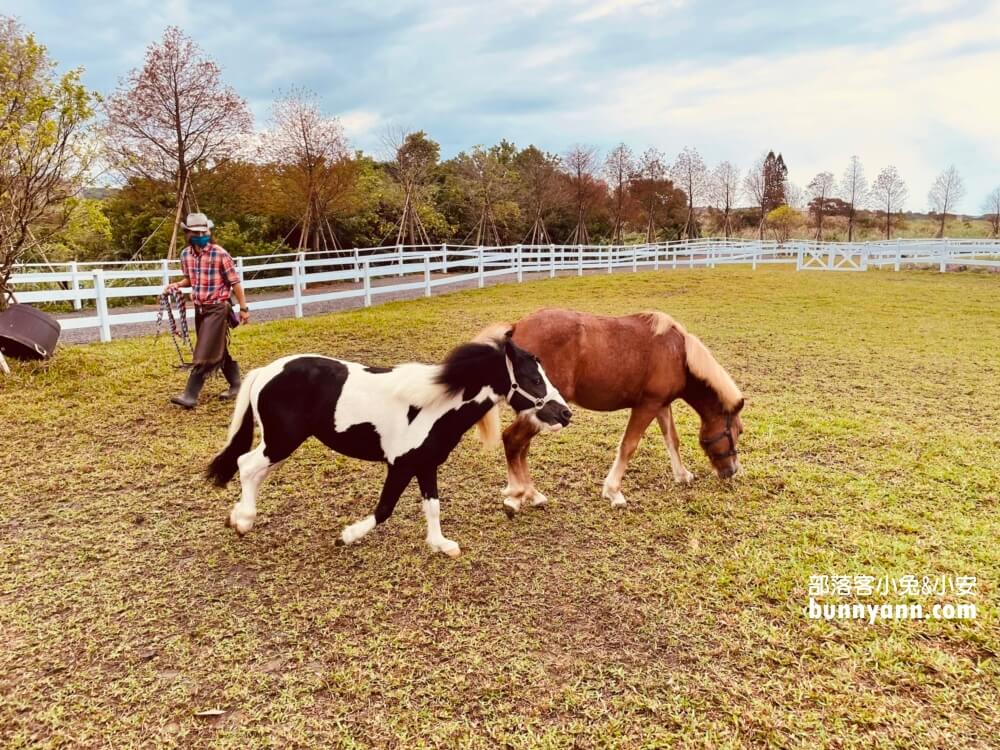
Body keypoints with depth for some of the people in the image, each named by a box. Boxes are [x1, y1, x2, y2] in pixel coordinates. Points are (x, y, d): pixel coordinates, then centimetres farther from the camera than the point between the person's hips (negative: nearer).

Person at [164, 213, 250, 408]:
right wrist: (176, 285, -1)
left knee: (204, 355, -8)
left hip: (217, 308, -7)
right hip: (199, 309, 7)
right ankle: (236, 386, 28)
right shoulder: (186, 255, 3)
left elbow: (235, 282, -10)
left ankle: (190, 395, -6)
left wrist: (243, 308, -9)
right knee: (220, 350, 15)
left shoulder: (220, 254, -15)